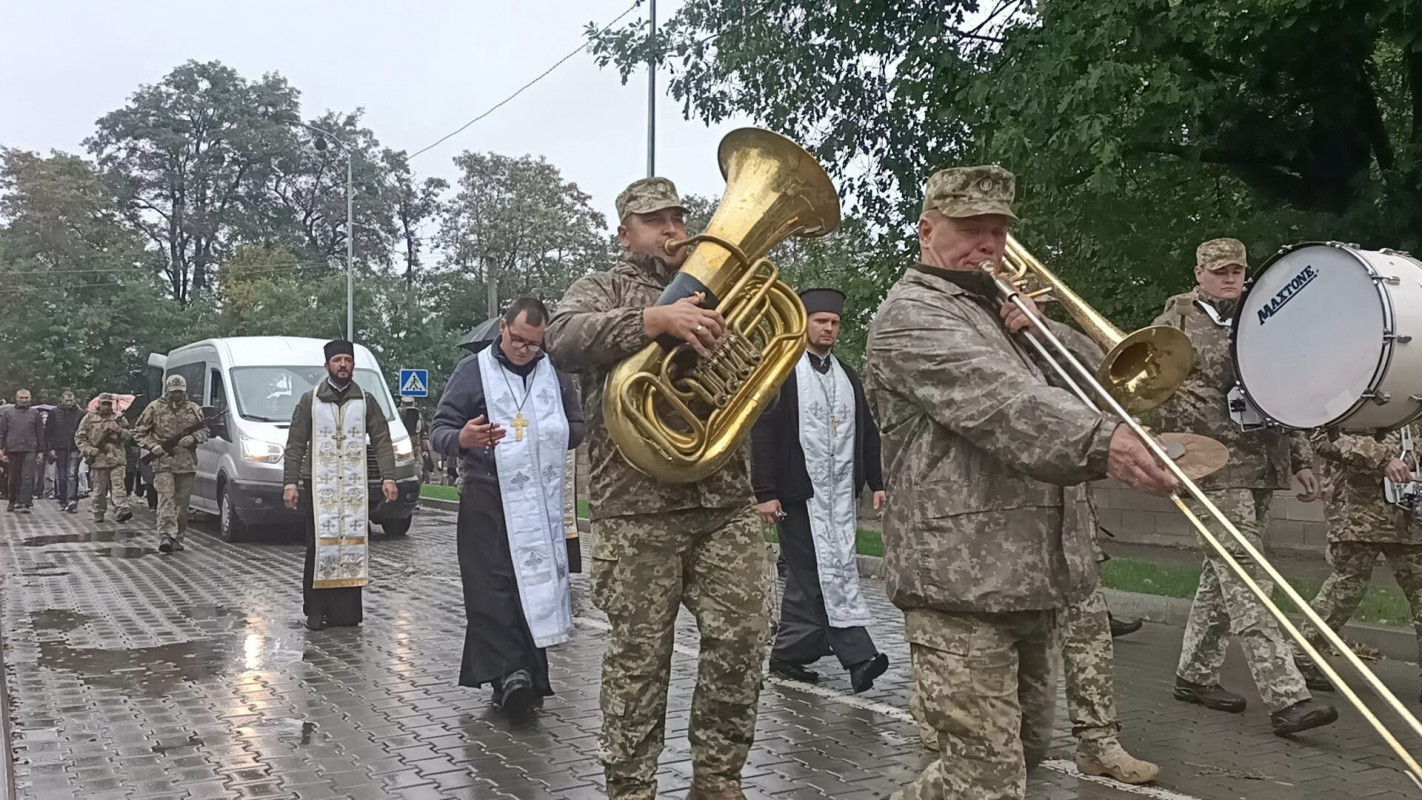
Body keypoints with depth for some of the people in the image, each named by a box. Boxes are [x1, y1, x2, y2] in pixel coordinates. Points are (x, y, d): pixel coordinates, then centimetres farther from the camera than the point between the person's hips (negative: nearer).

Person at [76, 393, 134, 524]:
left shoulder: (119, 417, 12)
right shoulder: (90, 418, 8)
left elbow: (129, 436, 13)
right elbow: (79, 437, 8)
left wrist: (119, 430, -7)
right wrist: (89, 449, -7)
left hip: (117, 459, 0)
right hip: (98, 459, 0)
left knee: (118, 485, -10)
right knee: (99, 489, 7)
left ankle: (122, 510, -19)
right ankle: (99, 513, 18)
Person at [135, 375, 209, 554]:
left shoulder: (194, 409, 12)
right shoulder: (155, 408, 5)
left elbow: (204, 431, 15)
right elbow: (139, 432, 8)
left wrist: (193, 438, -7)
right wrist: (152, 446, -8)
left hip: (187, 464, 3)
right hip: (163, 463, -3)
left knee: (182, 502, 5)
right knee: (166, 498, -14)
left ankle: (177, 538, 12)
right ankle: (165, 536, -21)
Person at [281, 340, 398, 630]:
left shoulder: (366, 401, 11)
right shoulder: (310, 400, 9)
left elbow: (382, 442, 7)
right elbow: (295, 445, 7)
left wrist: (388, 478, -4)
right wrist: (290, 483, -1)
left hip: (355, 487, 1)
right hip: (317, 486, -1)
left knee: (353, 546, -2)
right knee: (319, 547, -6)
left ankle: (347, 611, 3)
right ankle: (315, 611, 0)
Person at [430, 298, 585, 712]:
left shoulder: (555, 373, 14)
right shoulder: (472, 371, 3)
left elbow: (578, 427, 23)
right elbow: (438, 429, 0)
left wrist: (556, 436, -1)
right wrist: (463, 439, -24)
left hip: (542, 499, 3)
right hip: (488, 499, -3)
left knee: (539, 583, 4)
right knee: (493, 588, -10)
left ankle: (530, 675, 12)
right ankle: (508, 673, -11)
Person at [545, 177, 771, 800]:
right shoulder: (604, 289, 7)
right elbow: (563, 339, -17)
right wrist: (653, 319, -29)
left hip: (727, 498, 5)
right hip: (637, 504, -4)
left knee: (741, 638, 4)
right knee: (637, 654, 2)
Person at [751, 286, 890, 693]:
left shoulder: (848, 375, 17)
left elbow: (867, 432, 20)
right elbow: (762, 432, -8)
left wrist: (876, 483, 13)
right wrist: (765, 492, -14)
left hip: (842, 492, 6)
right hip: (799, 494, -6)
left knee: (808, 577, 9)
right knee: (820, 573, -7)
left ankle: (788, 654, 18)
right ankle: (858, 657, -8)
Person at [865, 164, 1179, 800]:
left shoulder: (1001, 311, 23)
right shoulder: (912, 315, -8)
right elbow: (1001, 402, -25)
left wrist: (1045, 330, 0)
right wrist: (1101, 441, -38)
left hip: (1033, 578, 9)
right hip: (962, 580, -9)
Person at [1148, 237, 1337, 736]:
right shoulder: (1175, 324, 0)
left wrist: (1300, 460, 19)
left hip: (1262, 467, 7)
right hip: (1214, 470, -7)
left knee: (1224, 577, 12)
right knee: (1248, 584, -10)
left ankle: (1195, 674, 24)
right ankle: (1286, 698, -12)